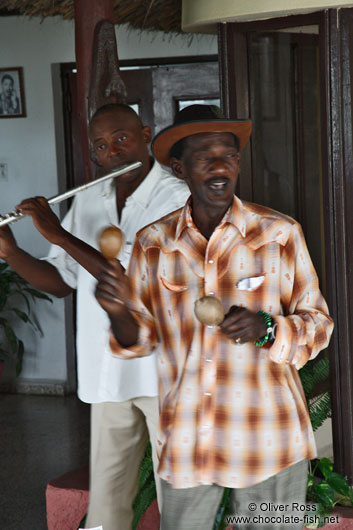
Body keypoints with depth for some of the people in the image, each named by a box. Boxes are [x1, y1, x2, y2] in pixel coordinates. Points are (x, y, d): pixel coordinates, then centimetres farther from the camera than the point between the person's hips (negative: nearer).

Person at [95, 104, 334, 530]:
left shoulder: (280, 234, -6)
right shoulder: (152, 243, 1)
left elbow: (317, 323, 2)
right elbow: (142, 338, 7)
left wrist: (266, 330, -18)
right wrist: (119, 313, -14)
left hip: (267, 442, -1)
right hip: (184, 443, 2)